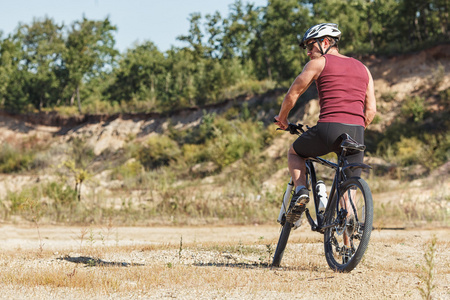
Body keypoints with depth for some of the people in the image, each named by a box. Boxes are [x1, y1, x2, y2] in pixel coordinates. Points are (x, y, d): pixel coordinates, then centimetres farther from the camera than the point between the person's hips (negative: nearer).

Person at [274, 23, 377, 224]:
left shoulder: (319, 63, 7)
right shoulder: (362, 68, 22)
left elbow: (292, 95, 11)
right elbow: (371, 110, 18)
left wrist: (282, 119, 28)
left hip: (329, 127, -4)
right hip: (356, 132, 4)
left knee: (294, 153, 25)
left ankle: (300, 190, 2)